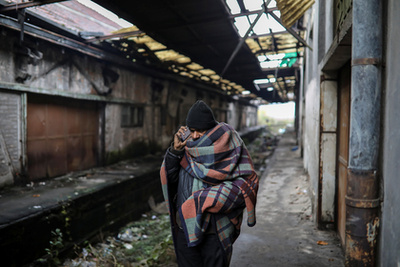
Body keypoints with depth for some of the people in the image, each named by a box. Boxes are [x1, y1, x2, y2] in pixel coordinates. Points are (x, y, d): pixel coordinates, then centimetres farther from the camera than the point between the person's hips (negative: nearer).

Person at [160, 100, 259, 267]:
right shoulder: (186, 146, 3)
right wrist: (175, 150, -15)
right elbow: (169, 176, 1)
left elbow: (247, 180, -15)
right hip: (185, 226, 4)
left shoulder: (227, 143, -9)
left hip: (215, 230, -4)